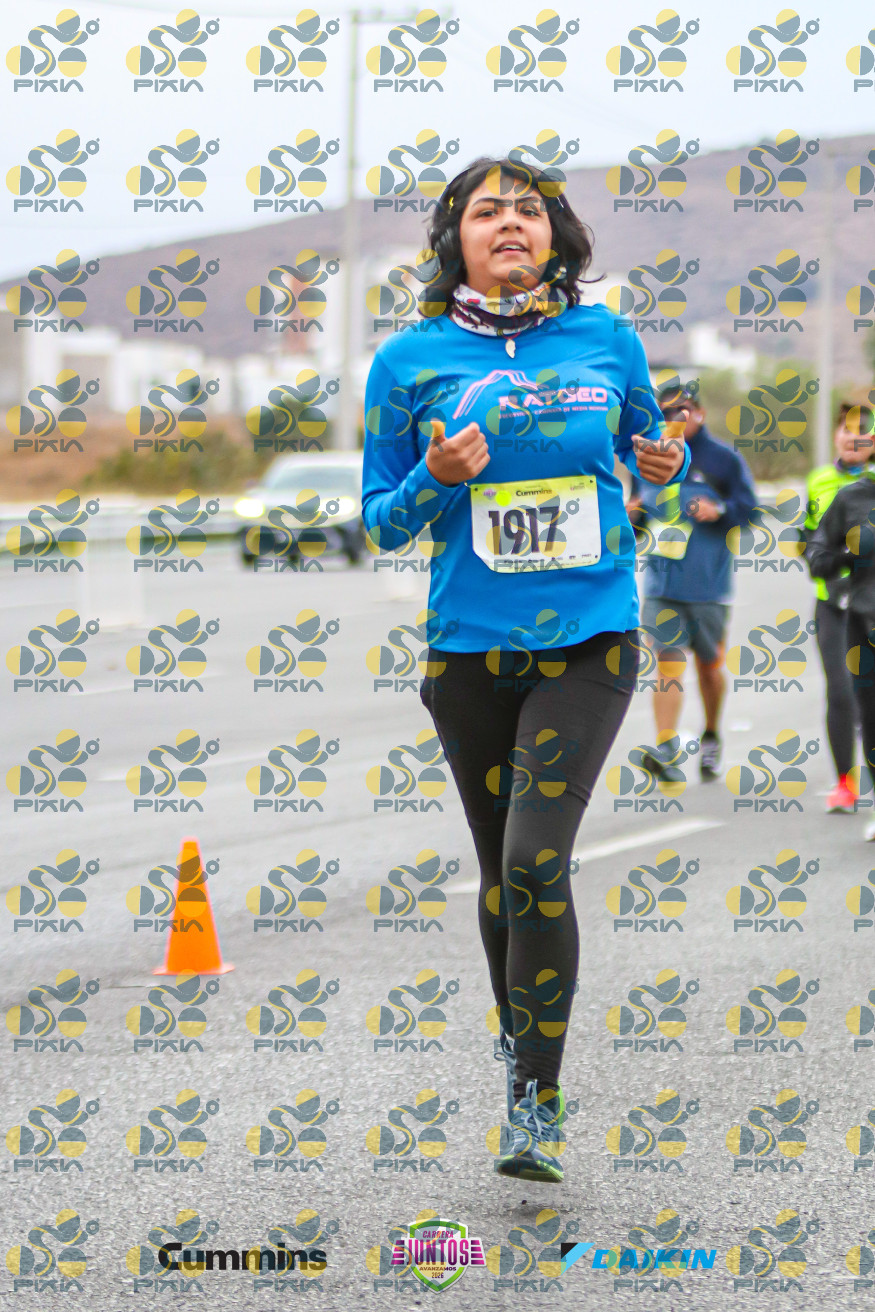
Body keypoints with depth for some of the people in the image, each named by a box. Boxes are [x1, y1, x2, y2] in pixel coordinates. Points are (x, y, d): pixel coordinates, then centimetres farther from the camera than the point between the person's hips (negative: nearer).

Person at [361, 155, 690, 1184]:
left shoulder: (608, 340, 1)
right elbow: (381, 522, 4)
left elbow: (646, 447, 18)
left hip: (588, 642, -1)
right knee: (501, 867, 12)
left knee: (536, 859, -14)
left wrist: (665, 464, -5)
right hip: (469, 647, 1)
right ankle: (516, 1035, 38)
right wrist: (436, 478, -16)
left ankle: (538, 1100, -3)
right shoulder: (411, 360, -1)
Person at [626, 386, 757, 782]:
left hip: (708, 585, -2)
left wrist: (719, 511, -18)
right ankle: (665, 749, -17)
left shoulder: (723, 460, 1)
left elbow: (750, 509, 0)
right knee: (666, 661, -10)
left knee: (709, 666, 10)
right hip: (661, 582, 2)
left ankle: (711, 739, 32)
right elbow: (636, 523, 22)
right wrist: (630, 514, -1)